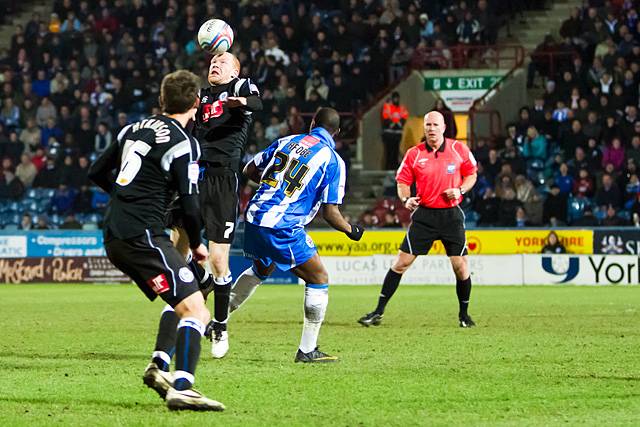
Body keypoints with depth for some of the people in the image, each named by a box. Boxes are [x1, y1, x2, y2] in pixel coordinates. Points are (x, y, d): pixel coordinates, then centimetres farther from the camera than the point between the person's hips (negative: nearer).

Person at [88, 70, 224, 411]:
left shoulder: (134, 129, 14)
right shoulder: (182, 143, -9)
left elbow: (97, 173, 23)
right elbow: (189, 206, -12)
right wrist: (196, 245, 6)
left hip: (114, 237, 9)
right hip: (143, 236, -9)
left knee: (180, 301, 23)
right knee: (196, 310, -13)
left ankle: (159, 366, 10)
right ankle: (182, 388, -27)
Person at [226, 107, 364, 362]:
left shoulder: (286, 141, 12)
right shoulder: (333, 160, -4)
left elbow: (249, 171, 19)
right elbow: (330, 213, -6)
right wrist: (351, 231, 12)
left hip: (255, 217, 6)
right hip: (283, 227, -6)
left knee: (262, 269, 33)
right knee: (319, 280, 7)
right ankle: (307, 350, 7)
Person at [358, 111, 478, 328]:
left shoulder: (459, 149, -1)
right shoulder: (414, 154, -1)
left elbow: (472, 174, 10)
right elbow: (402, 182, 5)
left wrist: (460, 190, -9)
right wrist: (406, 199, -16)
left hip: (451, 214, 0)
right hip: (424, 214, 0)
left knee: (461, 266, -4)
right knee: (401, 262, -4)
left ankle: (464, 314, 18)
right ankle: (378, 312, 3)